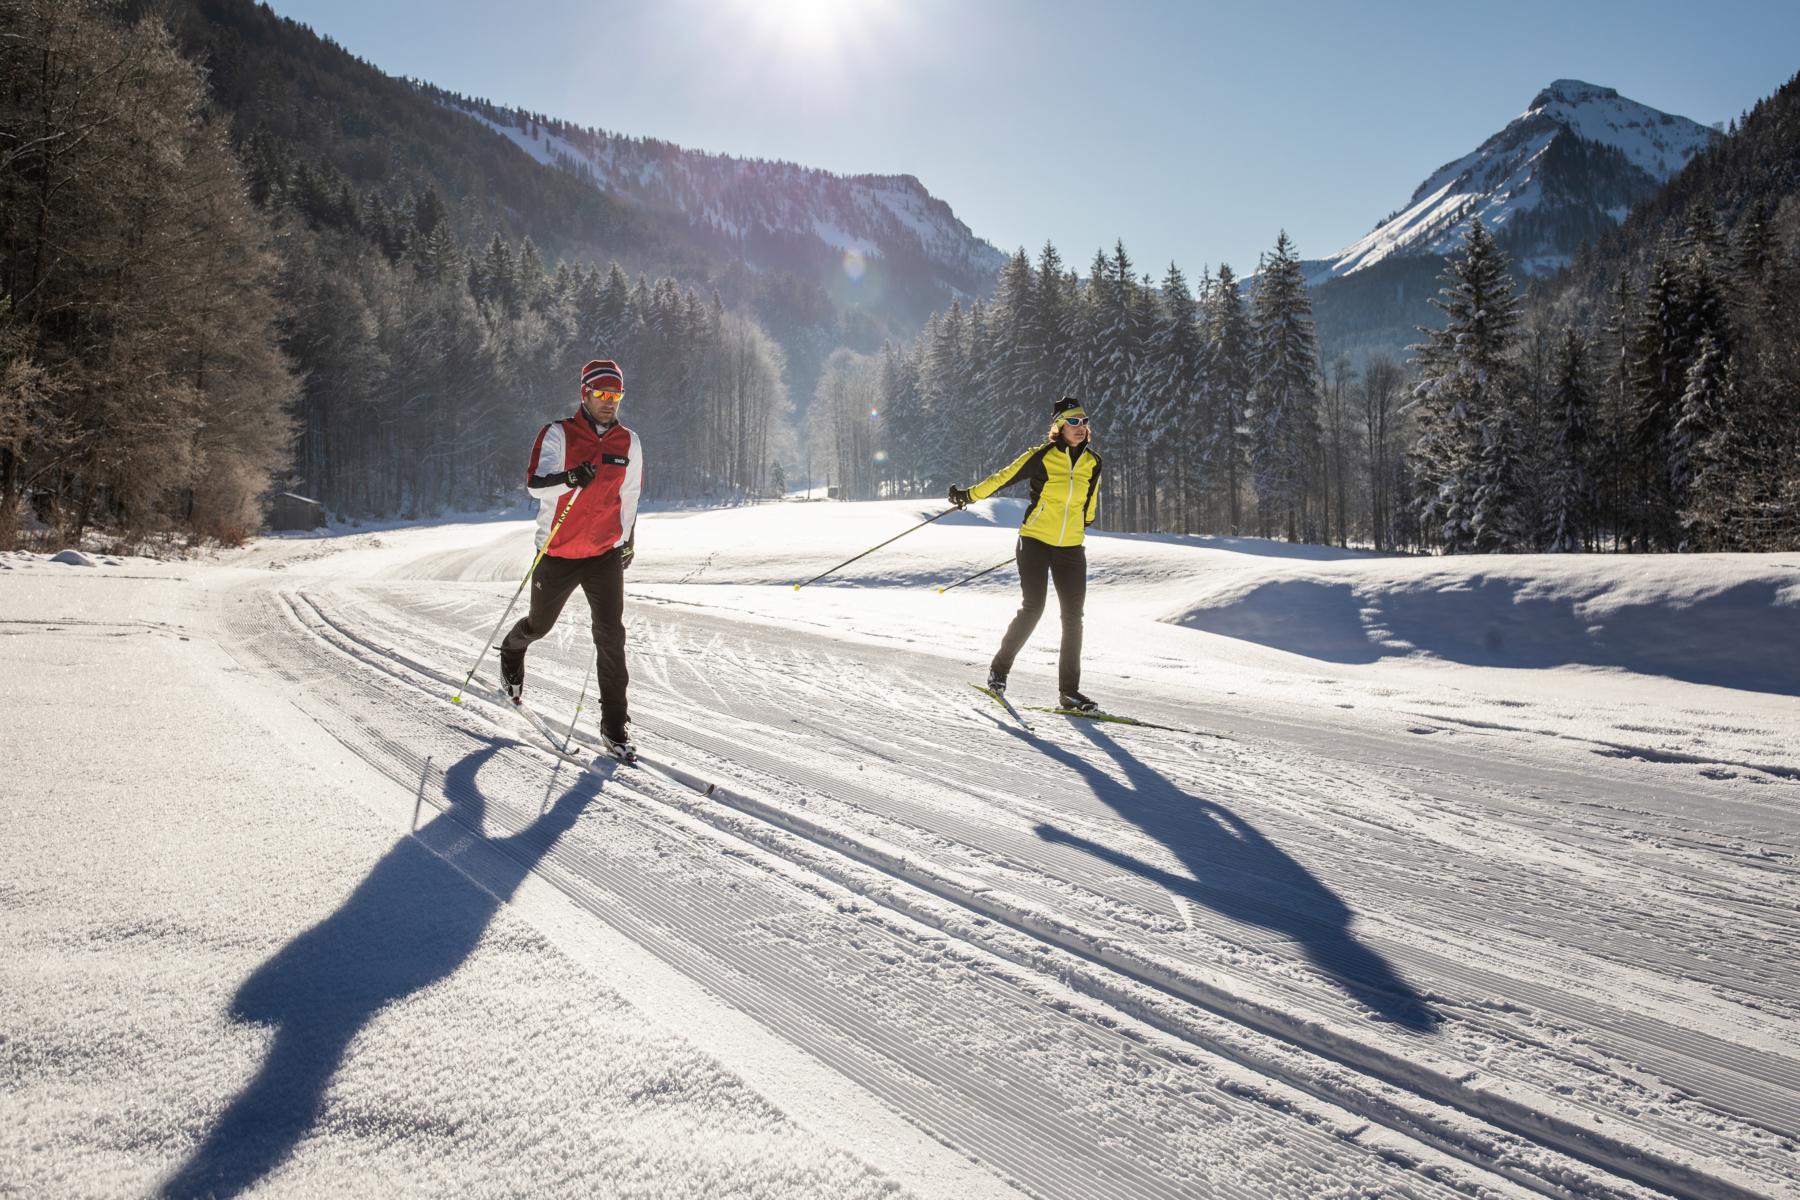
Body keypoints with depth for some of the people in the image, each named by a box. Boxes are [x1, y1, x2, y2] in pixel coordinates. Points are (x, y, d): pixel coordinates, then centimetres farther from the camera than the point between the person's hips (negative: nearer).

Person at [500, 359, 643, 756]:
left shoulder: (629, 443, 4)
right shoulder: (558, 434, -8)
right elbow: (534, 484, -20)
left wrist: (628, 540, 23)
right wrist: (571, 478, -39)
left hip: (606, 554, 2)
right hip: (558, 554, -2)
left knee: (611, 634, -10)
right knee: (541, 623, 18)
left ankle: (615, 723, -3)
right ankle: (512, 651, 55)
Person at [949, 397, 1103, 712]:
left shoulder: (1092, 463, 6)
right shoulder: (1042, 456, -8)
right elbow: (1003, 477, -5)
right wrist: (969, 495, -7)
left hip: (1071, 550, 4)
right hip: (1035, 542, -4)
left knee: (1073, 617, 0)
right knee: (1032, 607, -13)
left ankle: (1069, 692, 6)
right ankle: (999, 669, 7)